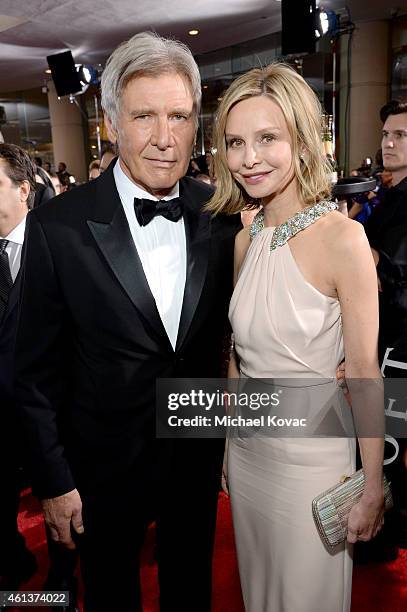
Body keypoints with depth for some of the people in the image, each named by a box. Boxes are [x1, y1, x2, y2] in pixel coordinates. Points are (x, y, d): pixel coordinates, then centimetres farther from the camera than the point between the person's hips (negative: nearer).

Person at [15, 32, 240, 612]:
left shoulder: (220, 213, -9)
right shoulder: (59, 226, -18)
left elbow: (228, 322, 3)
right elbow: (37, 369, -11)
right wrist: (54, 480, -7)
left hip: (200, 451, 3)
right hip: (105, 462, -2)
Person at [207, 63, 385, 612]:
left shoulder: (342, 238, -18)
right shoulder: (245, 241, 0)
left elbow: (364, 373, -15)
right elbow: (237, 354, 7)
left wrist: (373, 487, -10)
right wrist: (225, 437, 10)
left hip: (311, 457, -5)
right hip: (246, 447, 6)